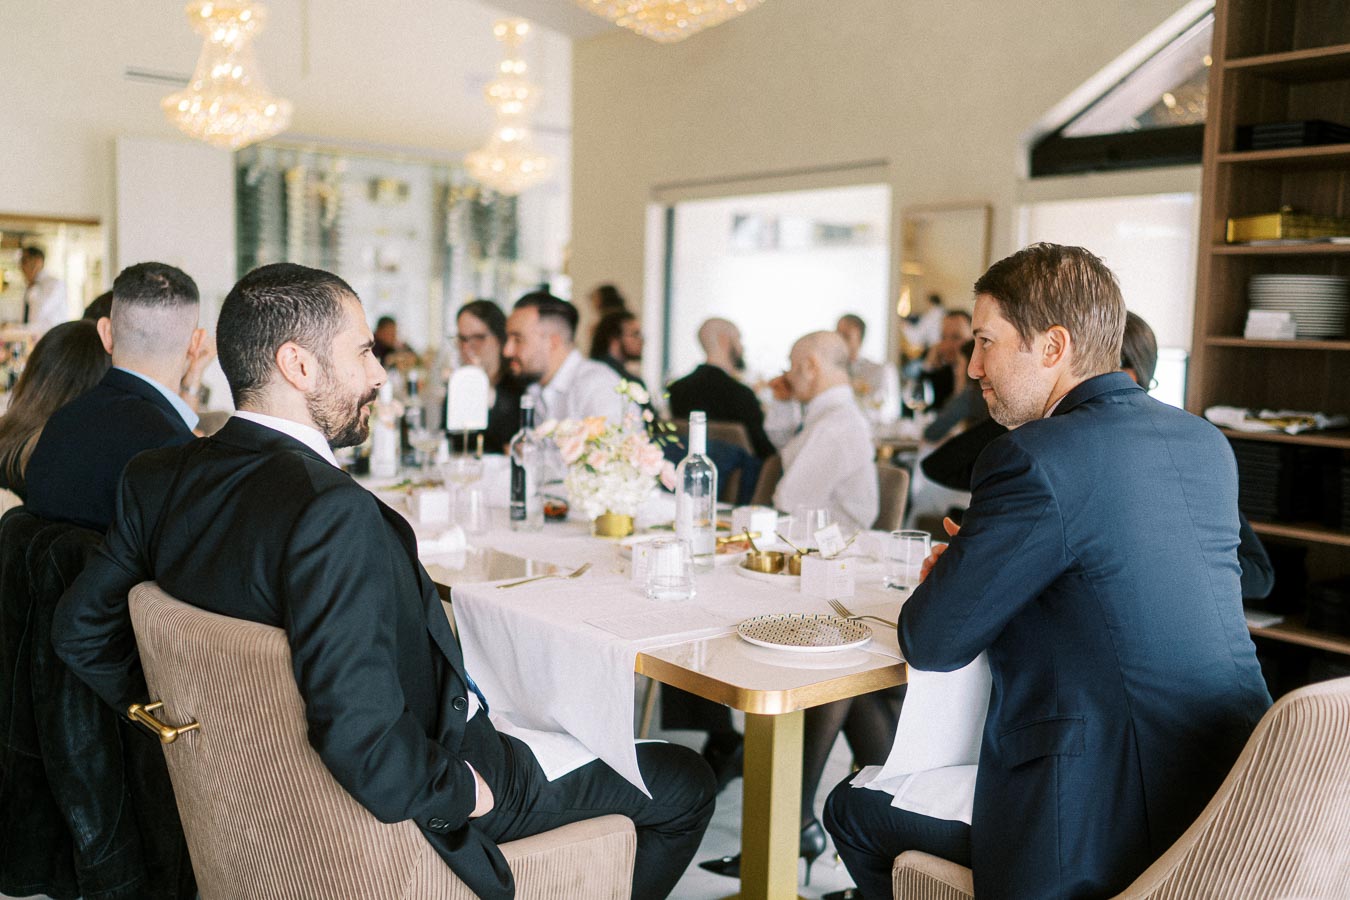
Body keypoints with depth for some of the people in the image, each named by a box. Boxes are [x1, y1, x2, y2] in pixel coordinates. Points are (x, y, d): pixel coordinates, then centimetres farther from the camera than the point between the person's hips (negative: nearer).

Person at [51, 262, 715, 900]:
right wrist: (462, 789, -18)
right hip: (404, 808, -9)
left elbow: (81, 626, 5)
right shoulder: (331, 511, -34)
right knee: (685, 784, 8)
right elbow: (365, 746, -37)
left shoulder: (159, 478, -7)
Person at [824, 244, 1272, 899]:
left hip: (1106, 834, -8)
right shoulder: (1208, 444, 6)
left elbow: (930, 644, -12)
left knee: (851, 809, 13)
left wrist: (940, 578, 10)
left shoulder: (1035, 458, -19)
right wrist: (977, 559, 13)